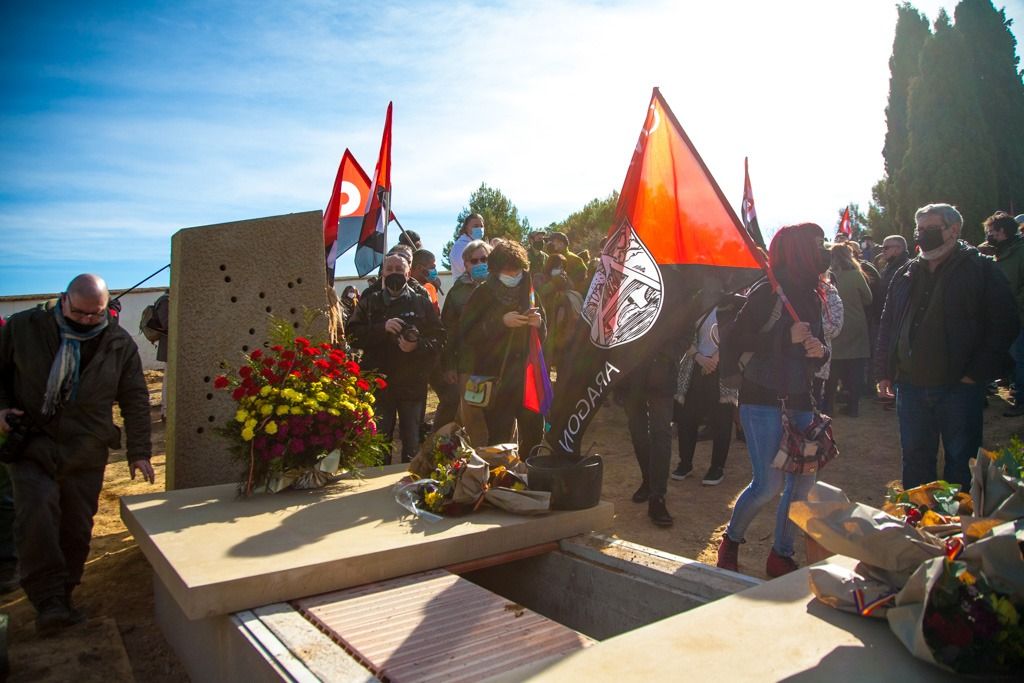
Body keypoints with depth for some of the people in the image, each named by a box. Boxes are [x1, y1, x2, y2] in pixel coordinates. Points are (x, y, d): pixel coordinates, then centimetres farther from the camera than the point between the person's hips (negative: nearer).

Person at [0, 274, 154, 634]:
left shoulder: (120, 344, 0)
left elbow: (135, 400, 4)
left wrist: (139, 451, 2)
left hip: (85, 454, 1)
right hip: (32, 442, -1)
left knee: (77, 529, 4)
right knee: (37, 512, -18)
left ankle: (61, 599, 20)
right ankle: (49, 601, -11)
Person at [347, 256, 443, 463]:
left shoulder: (422, 302, 8)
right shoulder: (369, 303, 11)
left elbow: (439, 338, 0)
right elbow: (353, 335, -2)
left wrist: (417, 346, -18)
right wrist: (382, 328, -16)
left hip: (413, 384, 0)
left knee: (413, 446, 7)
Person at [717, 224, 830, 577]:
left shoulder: (811, 297, 11)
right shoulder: (767, 293, -10)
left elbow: (820, 347, 19)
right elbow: (734, 342, -16)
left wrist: (820, 350, -4)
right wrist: (787, 338, -20)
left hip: (800, 402, 7)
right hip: (764, 400, -7)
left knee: (803, 481, 4)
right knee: (769, 484, -8)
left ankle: (781, 555, 21)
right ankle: (730, 541, 17)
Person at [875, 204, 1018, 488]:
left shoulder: (982, 269, -1)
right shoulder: (906, 274, 12)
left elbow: (1003, 326, -6)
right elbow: (887, 326, 15)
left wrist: (978, 372, -12)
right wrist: (884, 372, 8)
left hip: (959, 387, -4)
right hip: (911, 386, 4)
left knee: (961, 464, 7)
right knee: (915, 459, 13)